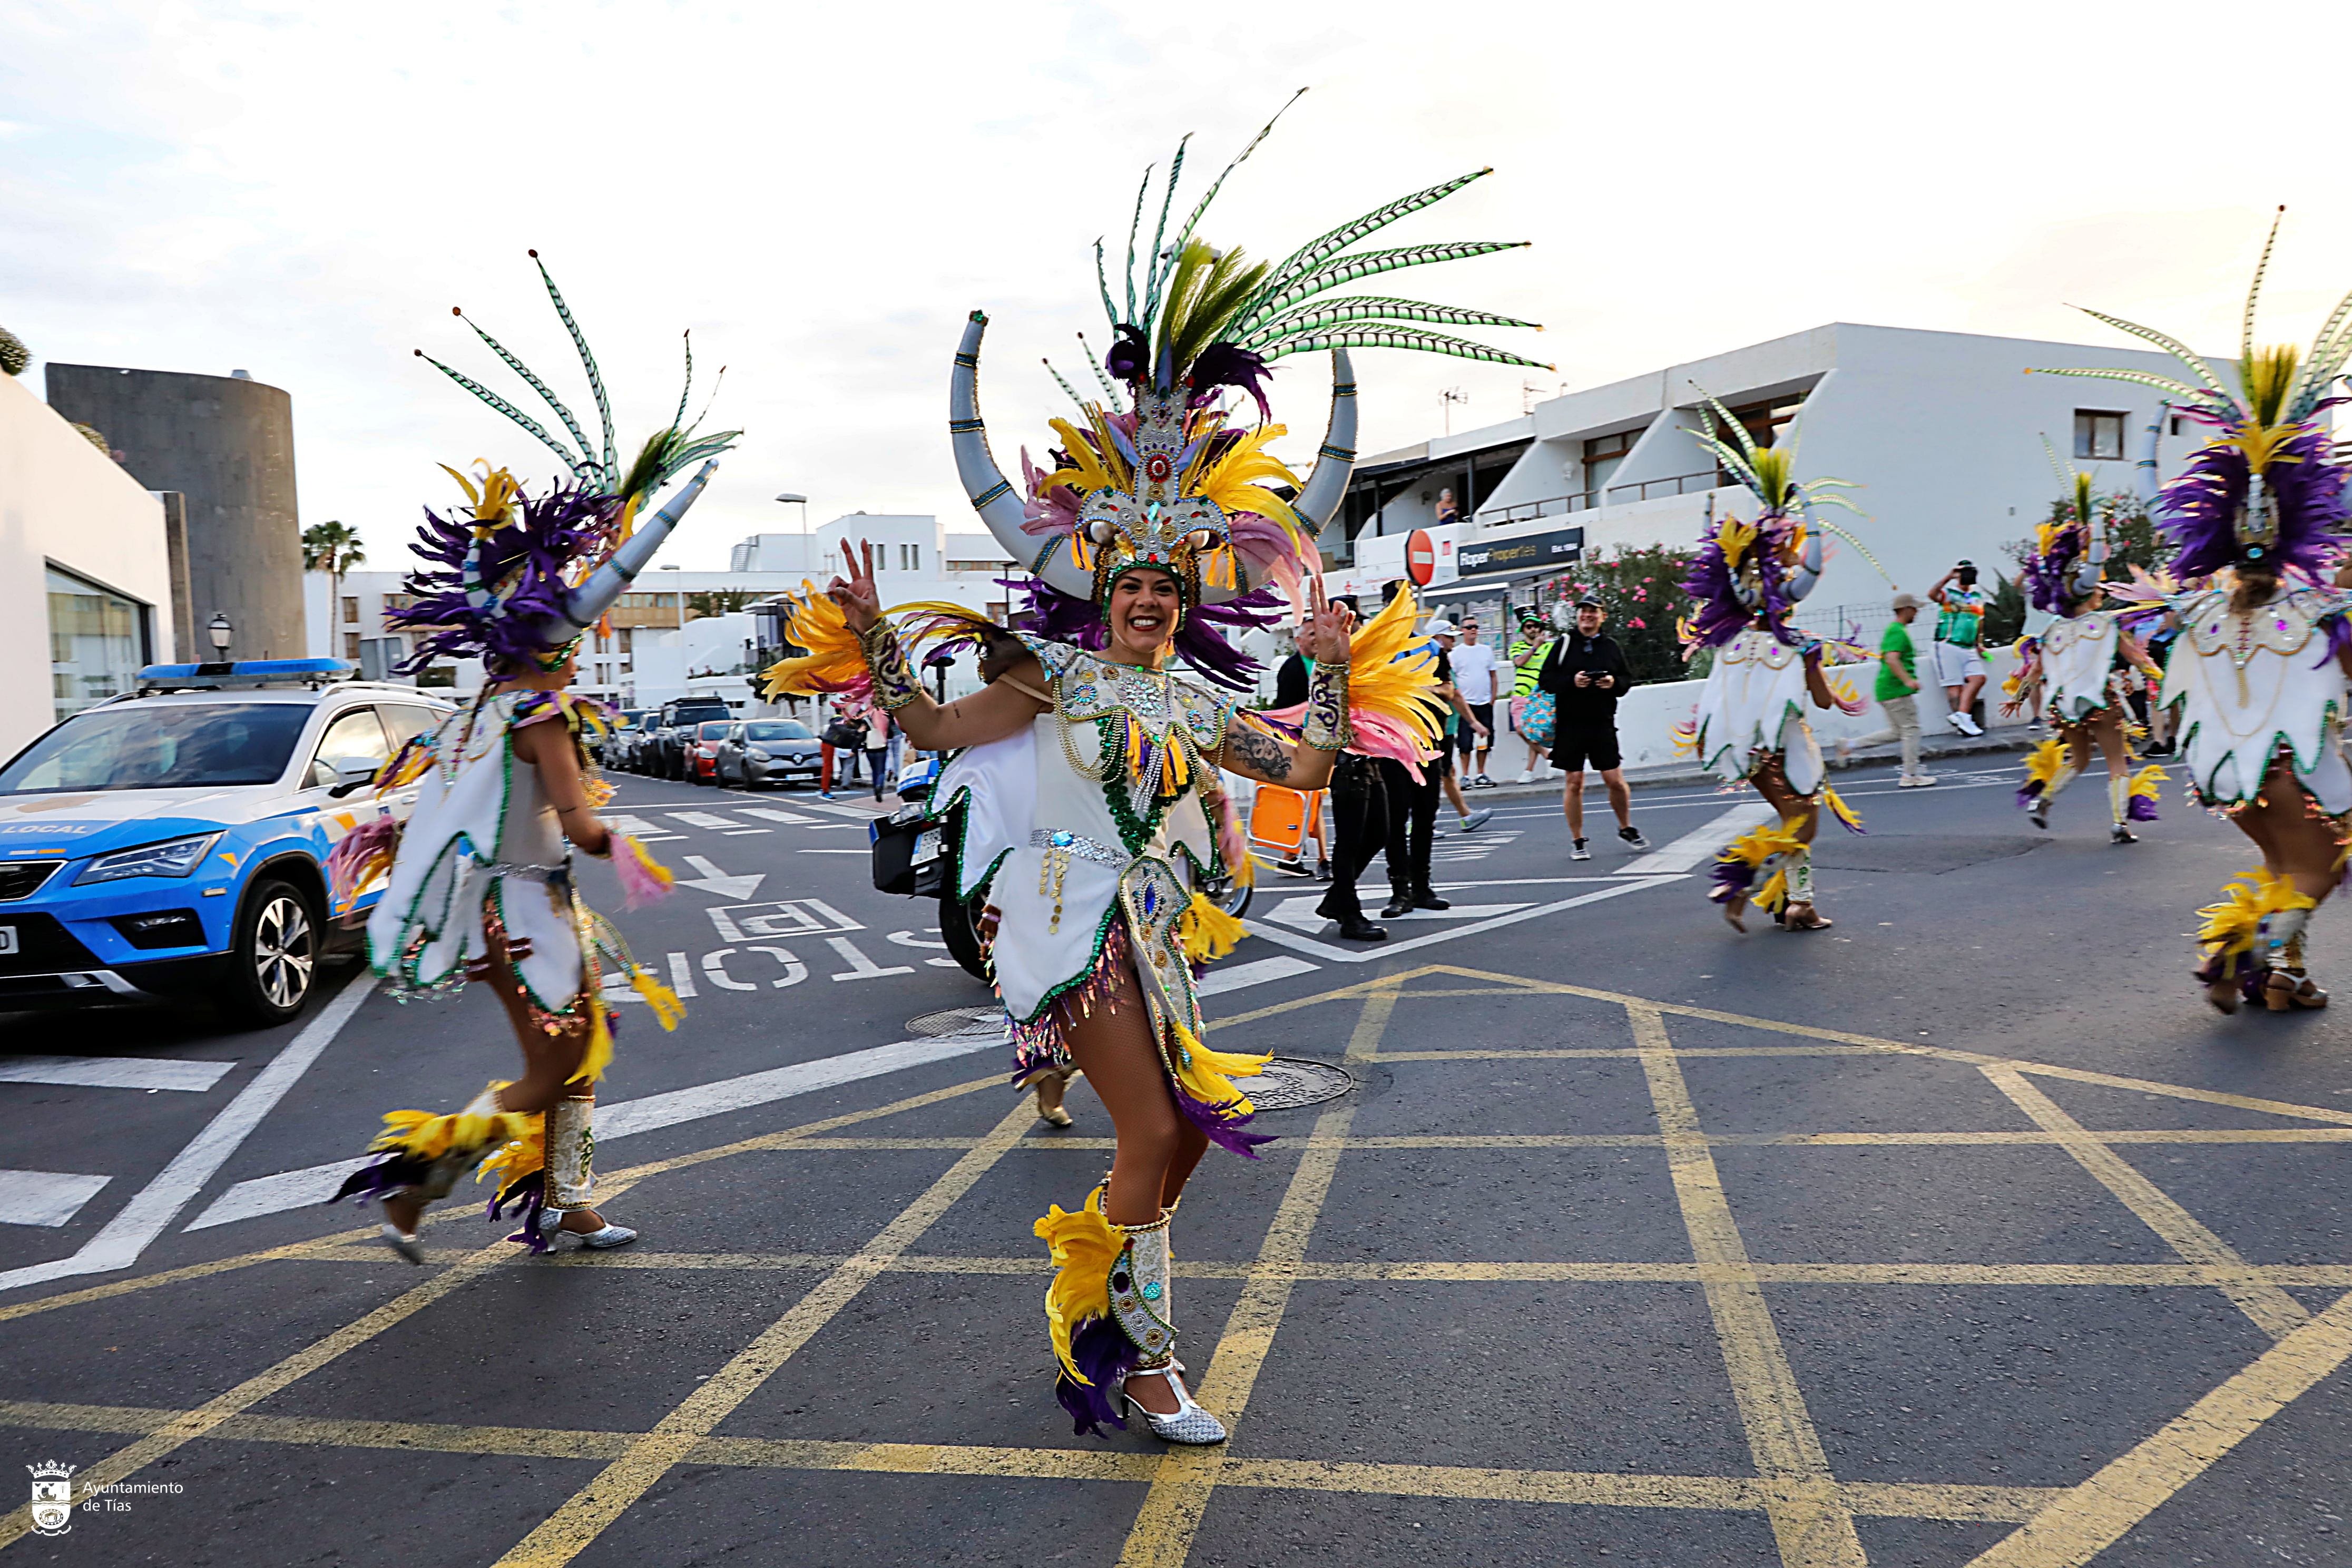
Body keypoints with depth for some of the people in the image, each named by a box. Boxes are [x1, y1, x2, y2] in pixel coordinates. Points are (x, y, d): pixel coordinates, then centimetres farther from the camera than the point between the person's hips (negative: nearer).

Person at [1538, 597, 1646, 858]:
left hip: (1603, 723, 1)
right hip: (1570, 724, -1)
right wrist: (1571, 682, -15)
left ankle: (1626, 829, 26)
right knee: (1574, 783, 1)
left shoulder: (1611, 646, 9)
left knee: (1616, 780, 1)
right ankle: (1577, 841, 13)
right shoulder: (1564, 644, 3)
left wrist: (1615, 683, -8)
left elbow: (1628, 678, 13)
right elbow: (1545, 679, 0)